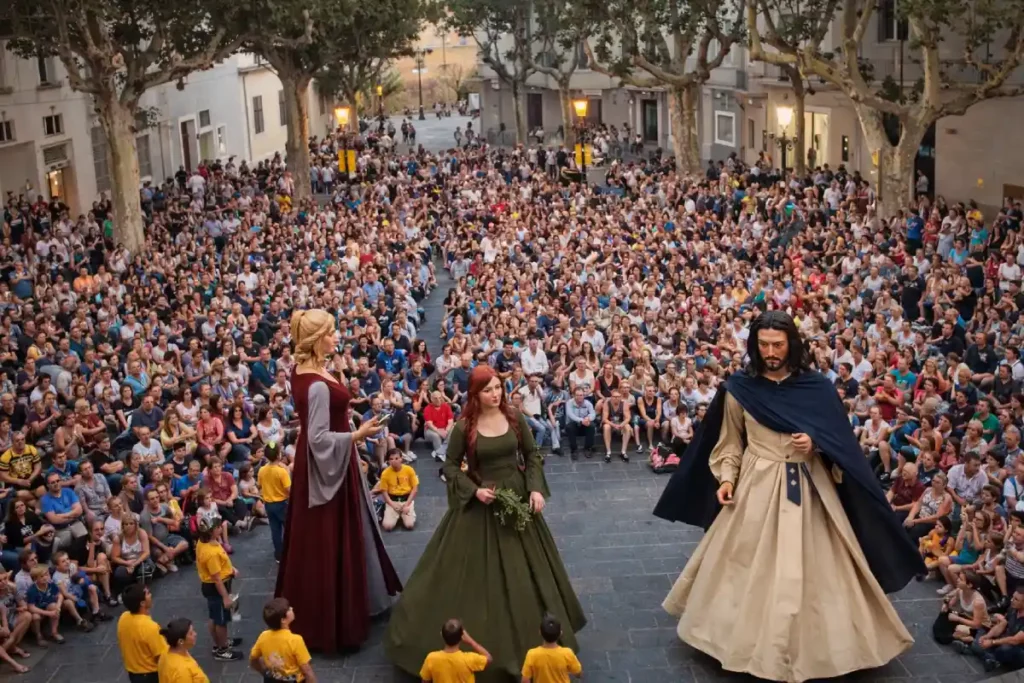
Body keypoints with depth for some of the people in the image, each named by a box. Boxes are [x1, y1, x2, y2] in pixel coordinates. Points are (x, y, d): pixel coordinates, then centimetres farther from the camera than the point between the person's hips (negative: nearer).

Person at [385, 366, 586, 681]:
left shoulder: (514, 418, -5)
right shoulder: (464, 427, -12)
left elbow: (532, 454, 4)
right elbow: (451, 466, -4)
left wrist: (536, 488, -8)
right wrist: (473, 490, -17)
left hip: (517, 499, 3)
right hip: (480, 503, -3)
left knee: (525, 566, 15)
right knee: (477, 570, 3)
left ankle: (528, 628, 35)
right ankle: (479, 630, 20)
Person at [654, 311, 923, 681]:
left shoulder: (817, 386, -4)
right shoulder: (739, 388, -4)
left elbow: (839, 440, 3)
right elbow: (730, 443, 5)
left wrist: (815, 444, -16)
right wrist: (726, 479, -7)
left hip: (808, 487, 0)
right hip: (757, 485, 0)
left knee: (809, 566, 4)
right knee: (749, 566, 7)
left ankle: (810, 640, 21)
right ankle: (750, 636, 25)